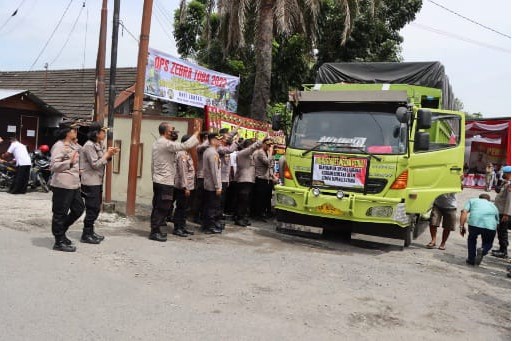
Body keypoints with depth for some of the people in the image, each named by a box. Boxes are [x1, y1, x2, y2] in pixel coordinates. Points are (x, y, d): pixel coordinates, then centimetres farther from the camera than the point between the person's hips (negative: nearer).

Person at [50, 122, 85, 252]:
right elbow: (53, 166, -21)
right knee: (60, 213, 0)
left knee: (79, 208, 15)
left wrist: (77, 170, 20)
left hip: (74, 184, 9)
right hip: (62, 185, -9)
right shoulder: (59, 146, -12)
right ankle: (59, 242, 9)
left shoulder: (74, 145, 15)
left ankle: (61, 232, 30)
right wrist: (70, 162, -29)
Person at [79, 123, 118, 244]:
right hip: (90, 182, -9)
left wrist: (110, 154, 2)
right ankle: (86, 235, 3)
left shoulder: (100, 144, 12)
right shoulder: (89, 146, -15)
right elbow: (95, 164, -19)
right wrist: (107, 154, -12)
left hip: (98, 181, 9)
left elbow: (103, 161, 19)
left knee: (96, 208, 14)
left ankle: (90, 232, 24)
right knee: (92, 209, -6)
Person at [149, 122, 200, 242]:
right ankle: (155, 232, 0)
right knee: (162, 208, -4)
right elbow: (186, 146, -22)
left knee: (157, 207, 13)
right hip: (165, 182, -9)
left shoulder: (156, 144, 13)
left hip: (157, 181, 9)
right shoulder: (167, 144, -16)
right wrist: (196, 133, -11)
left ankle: (155, 230, 19)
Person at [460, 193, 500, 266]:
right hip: (490, 226, 1)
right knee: (488, 243, 26)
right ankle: (483, 250, -6)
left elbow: (464, 212, 12)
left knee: (471, 239, 30)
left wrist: (462, 226, 11)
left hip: (474, 223, -1)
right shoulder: (493, 206, 36)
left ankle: (471, 259, 26)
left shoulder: (472, 200, 30)